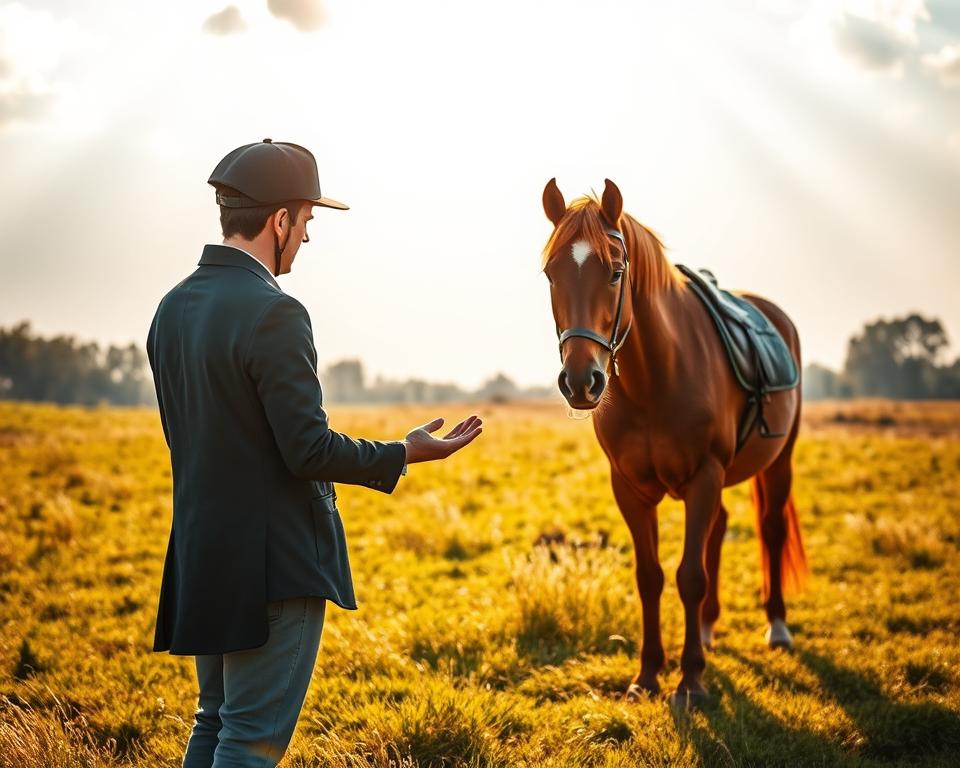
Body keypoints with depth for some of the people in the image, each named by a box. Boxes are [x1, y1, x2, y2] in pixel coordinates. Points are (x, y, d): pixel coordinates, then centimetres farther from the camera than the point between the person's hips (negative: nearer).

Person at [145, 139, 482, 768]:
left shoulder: (173, 308, 7)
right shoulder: (274, 315, -20)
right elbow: (308, 449, -21)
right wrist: (405, 455, -8)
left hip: (203, 555, 9)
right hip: (274, 563, -9)